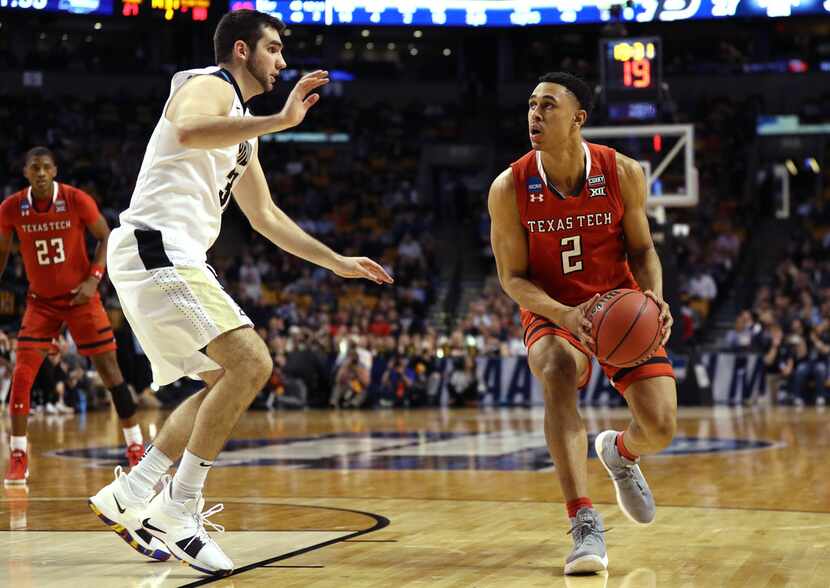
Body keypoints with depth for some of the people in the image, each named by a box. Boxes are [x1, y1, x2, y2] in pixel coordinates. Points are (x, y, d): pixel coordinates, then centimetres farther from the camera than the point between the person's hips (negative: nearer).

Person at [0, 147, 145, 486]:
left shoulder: (77, 201, -16)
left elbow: (106, 237, -6)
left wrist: (93, 279, -17)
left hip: (80, 296, -1)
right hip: (41, 300, 2)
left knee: (108, 368, -1)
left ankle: (136, 446, 11)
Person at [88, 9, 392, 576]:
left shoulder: (243, 125, 26)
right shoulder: (210, 86, -4)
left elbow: (266, 216, 32)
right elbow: (190, 131, -31)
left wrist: (339, 262, 30)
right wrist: (280, 120, -34)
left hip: (175, 259, 10)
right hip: (156, 247, -10)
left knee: (228, 380, 13)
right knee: (251, 363, -18)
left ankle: (130, 493, 12)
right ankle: (178, 507, -14)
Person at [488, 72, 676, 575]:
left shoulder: (623, 174, -13)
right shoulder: (510, 188, -16)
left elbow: (642, 249, -1)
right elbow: (513, 277, -10)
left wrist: (655, 297, -22)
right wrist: (565, 315, -28)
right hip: (553, 311, -1)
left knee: (660, 428, -11)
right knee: (558, 372, -37)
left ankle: (620, 452, 32)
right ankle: (585, 525, -37)